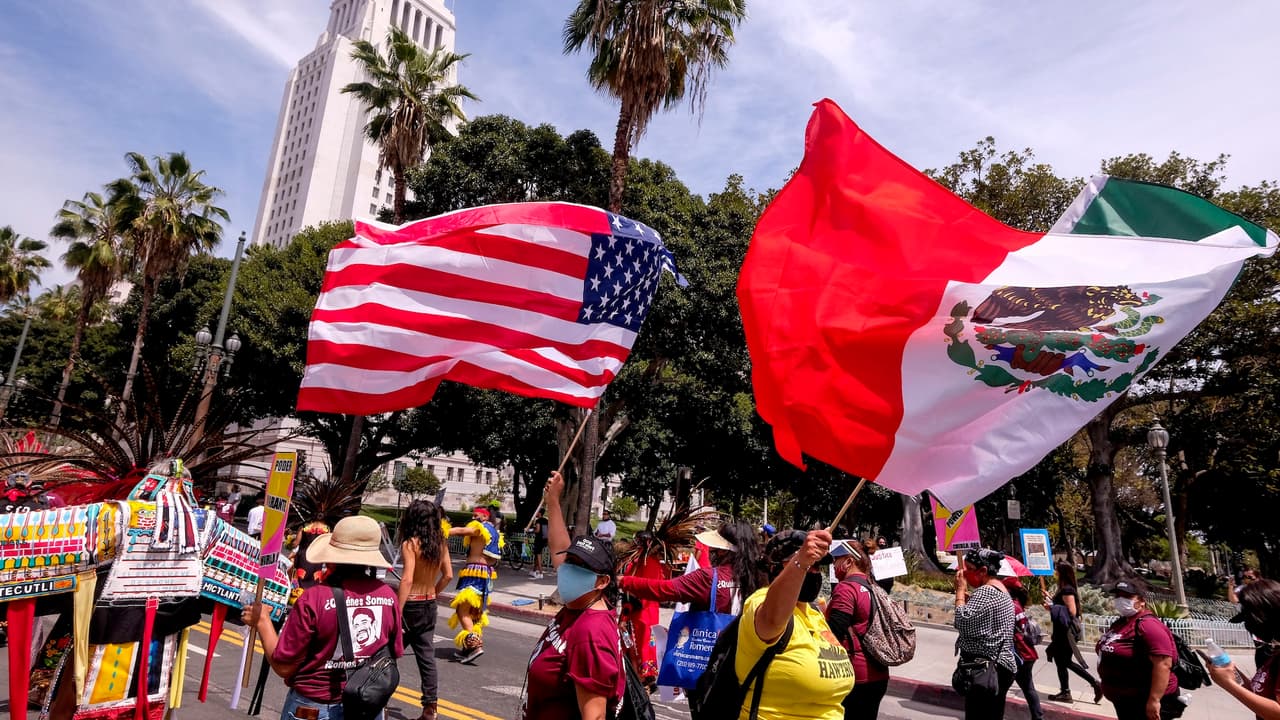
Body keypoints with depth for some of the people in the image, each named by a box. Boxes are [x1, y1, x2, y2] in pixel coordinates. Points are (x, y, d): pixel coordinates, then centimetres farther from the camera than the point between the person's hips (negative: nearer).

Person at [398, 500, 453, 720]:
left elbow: (407, 580, -24)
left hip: (411, 605, -6)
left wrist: (396, 612, -22)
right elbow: (448, 575, 7)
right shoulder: (441, 543, 2)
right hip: (430, 606, 6)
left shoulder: (411, 543, -16)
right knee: (427, 657, 11)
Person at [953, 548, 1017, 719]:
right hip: (996, 667, 11)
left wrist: (960, 590, -16)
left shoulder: (986, 592, -17)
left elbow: (963, 622, -26)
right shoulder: (999, 587, 15)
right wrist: (968, 597, 7)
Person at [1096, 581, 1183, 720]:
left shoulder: (1148, 625, -21)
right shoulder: (1120, 622, 8)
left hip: (1144, 701, -9)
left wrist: (1154, 700, -29)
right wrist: (1105, 685, 23)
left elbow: (1163, 664, -28)